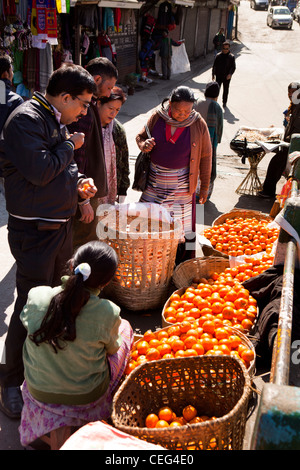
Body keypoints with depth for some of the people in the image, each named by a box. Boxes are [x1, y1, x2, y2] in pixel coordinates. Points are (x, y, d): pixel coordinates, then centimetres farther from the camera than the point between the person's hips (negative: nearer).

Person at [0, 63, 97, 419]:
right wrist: (69, 146, -11)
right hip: (34, 232, -9)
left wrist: (79, 183, 3)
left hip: (60, 226, 9)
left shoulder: (57, 121, 12)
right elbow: (40, 171, -25)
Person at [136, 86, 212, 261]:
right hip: (155, 179, 2)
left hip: (182, 182, -2)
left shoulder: (199, 124, -7)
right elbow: (140, 136, 13)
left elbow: (205, 156, 1)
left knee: (182, 226, 2)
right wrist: (144, 145, -12)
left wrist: (205, 186, 2)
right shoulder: (157, 117, -3)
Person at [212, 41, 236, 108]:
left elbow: (233, 67, -5)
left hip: (227, 77, 0)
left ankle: (224, 102, 28)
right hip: (218, 76, 0)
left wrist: (230, 74, -21)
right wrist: (213, 74, 2)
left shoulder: (231, 57, -3)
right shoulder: (218, 56, 0)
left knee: (225, 90, 12)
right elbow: (214, 66, 6)